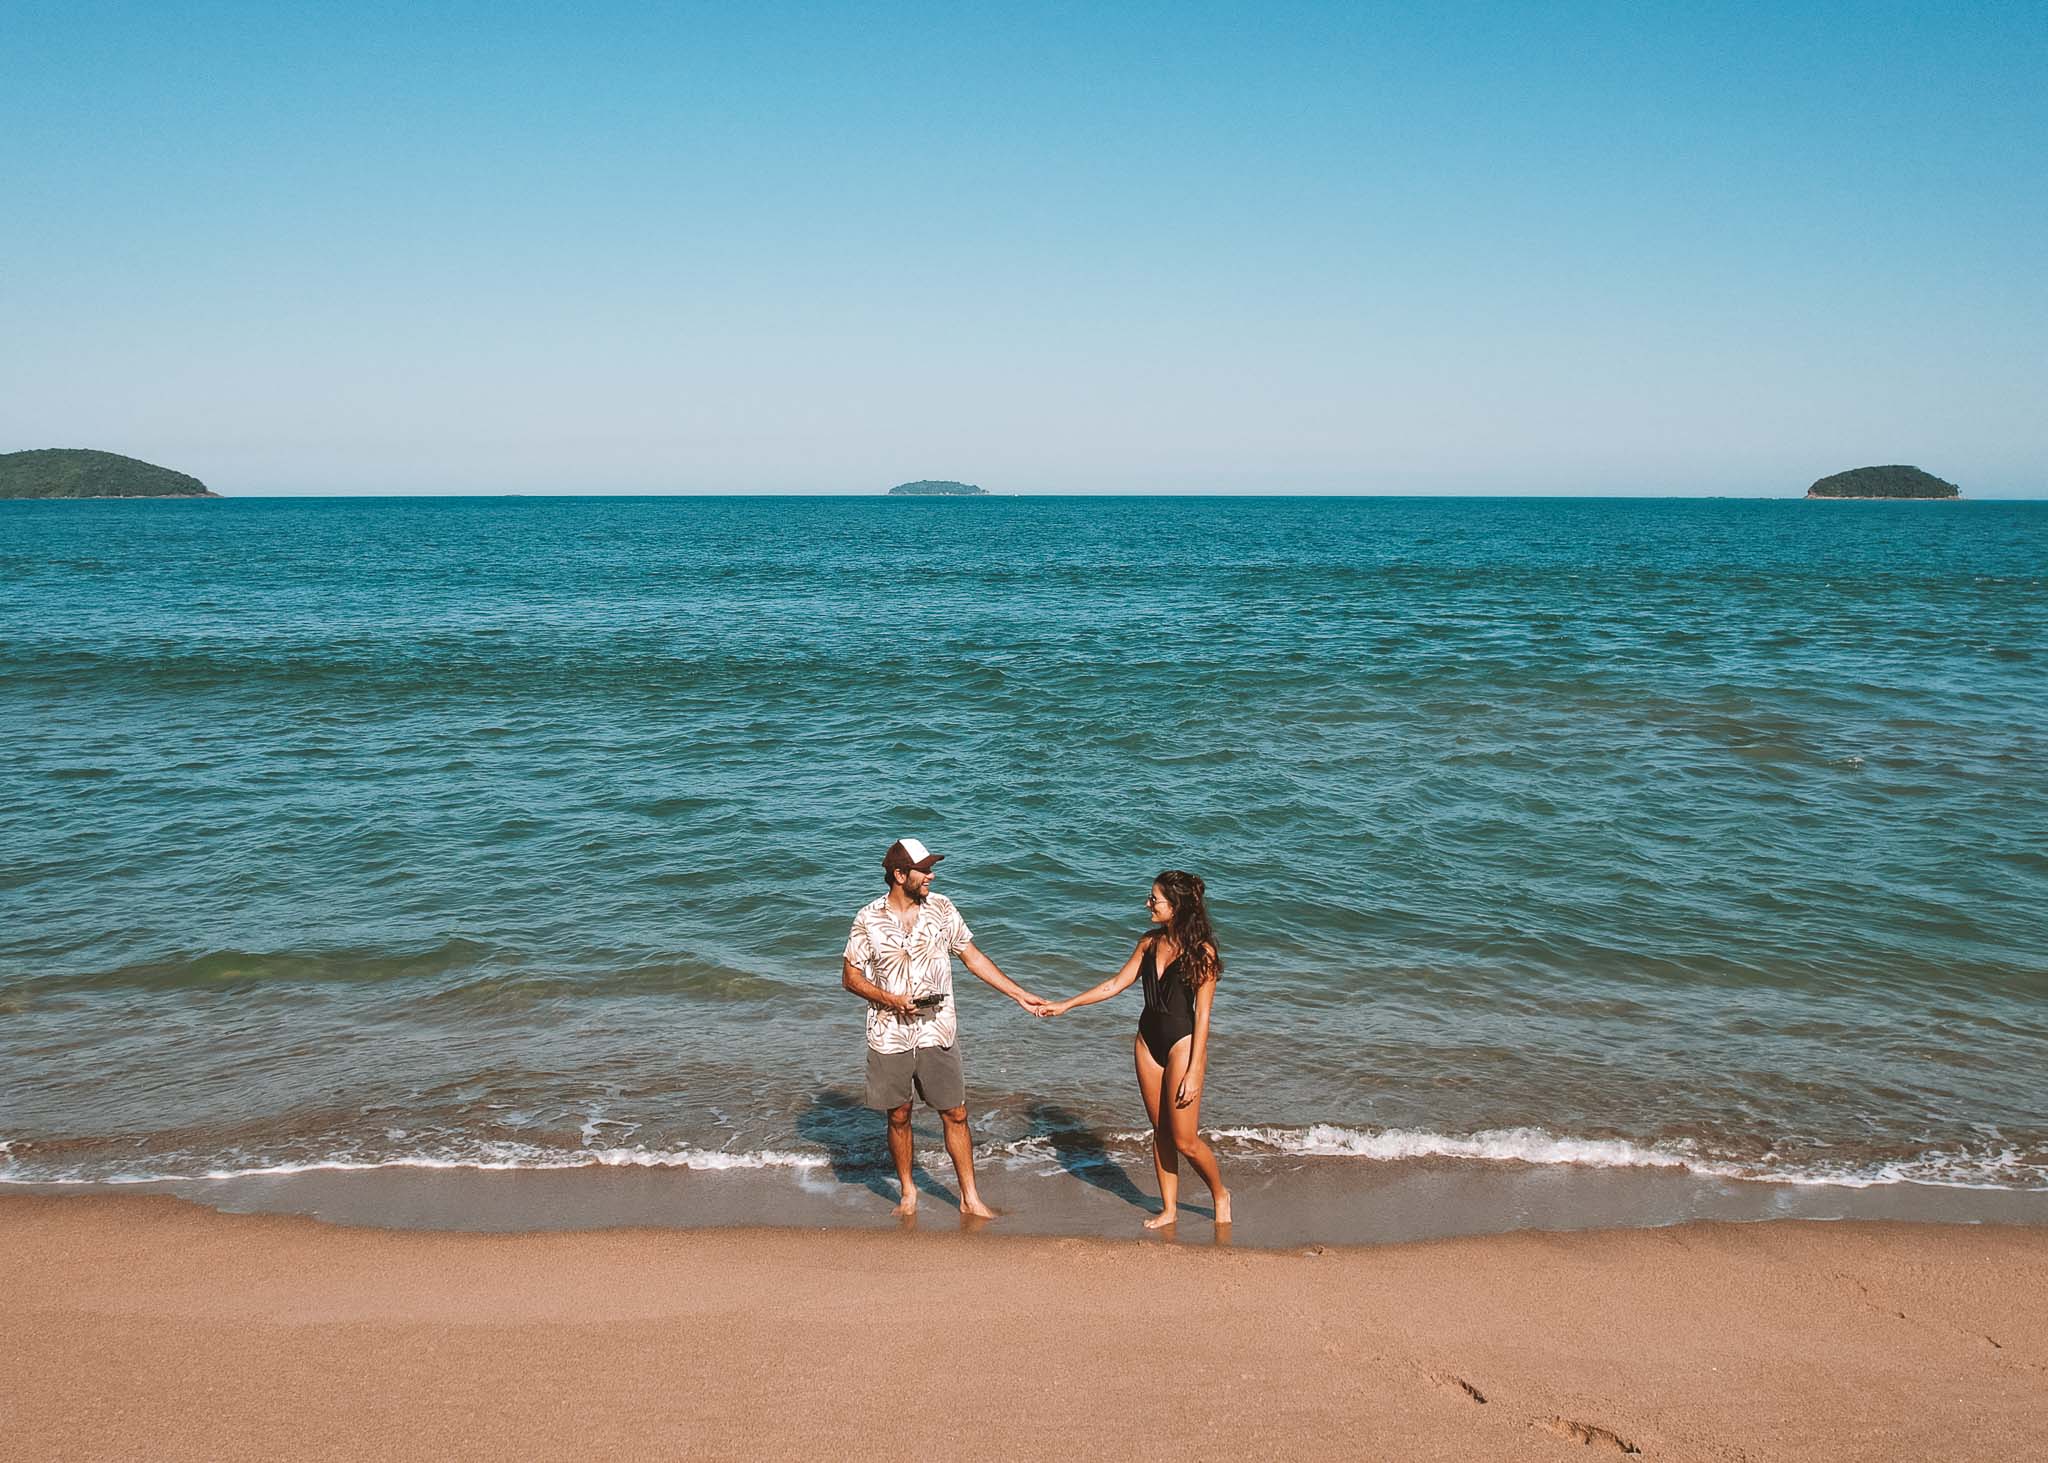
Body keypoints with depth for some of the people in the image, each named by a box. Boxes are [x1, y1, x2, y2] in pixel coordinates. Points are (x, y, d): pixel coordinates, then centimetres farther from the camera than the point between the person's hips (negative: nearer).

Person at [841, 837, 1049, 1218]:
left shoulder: (941, 908, -1)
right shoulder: (869, 919, -7)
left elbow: (972, 957, 6)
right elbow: (850, 976, 0)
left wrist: (1020, 995, 4)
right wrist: (889, 1000, -16)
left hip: (937, 1033, 1)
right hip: (890, 1036, -1)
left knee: (955, 1114, 3)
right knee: (898, 1117, 11)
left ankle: (970, 1199, 13)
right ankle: (908, 1194, 29)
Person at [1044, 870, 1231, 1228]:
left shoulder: (1201, 951, -15)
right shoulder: (1150, 941, 4)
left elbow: (1202, 1015, -15)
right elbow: (1116, 984, 13)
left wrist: (1194, 1071, -17)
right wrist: (1066, 1004, 13)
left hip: (1182, 1043, -6)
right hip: (1148, 1039, 6)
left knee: (1185, 1140, -3)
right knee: (1160, 1131, 12)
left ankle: (1220, 1195, 22)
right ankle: (1169, 1208, 23)